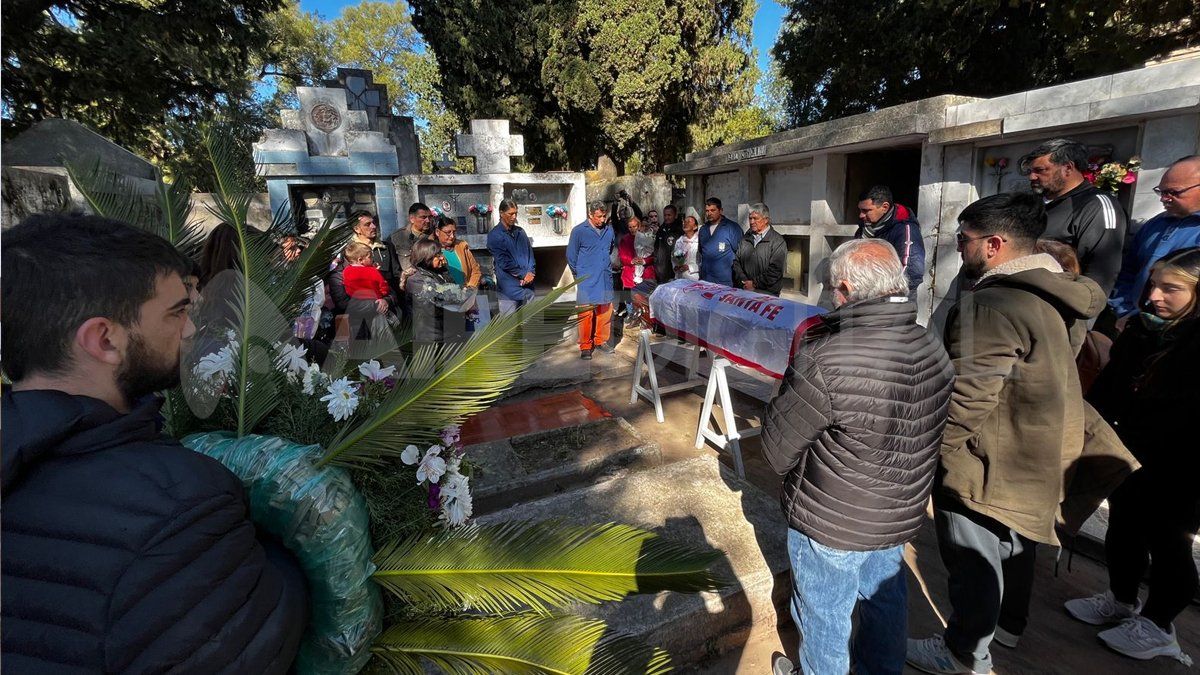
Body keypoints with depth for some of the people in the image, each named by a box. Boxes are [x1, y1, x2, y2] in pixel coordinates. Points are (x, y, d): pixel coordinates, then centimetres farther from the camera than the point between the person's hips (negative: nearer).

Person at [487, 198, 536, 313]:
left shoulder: (520, 231, 14)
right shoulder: (494, 235, -3)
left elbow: (529, 252, 12)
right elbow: (503, 261, -9)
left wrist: (531, 272, -5)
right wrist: (523, 274, -10)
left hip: (528, 285, 5)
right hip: (509, 286, -5)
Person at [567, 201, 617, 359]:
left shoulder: (609, 230, 7)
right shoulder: (579, 231, -6)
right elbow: (571, 255, 1)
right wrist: (580, 274, 7)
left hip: (606, 279, 5)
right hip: (587, 282, -4)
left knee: (606, 311, 10)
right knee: (586, 314, -2)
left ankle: (601, 340, 26)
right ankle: (585, 346, 9)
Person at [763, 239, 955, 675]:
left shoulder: (824, 361, -32)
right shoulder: (935, 351, -8)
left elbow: (776, 450, -21)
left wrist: (801, 366, -8)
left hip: (830, 523, -7)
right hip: (901, 514, 7)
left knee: (824, 614, 18)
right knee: (885, 600, 29)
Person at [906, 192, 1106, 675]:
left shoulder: (991, 305, -27)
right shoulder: (1060, 297, 4)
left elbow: (966, 399, -29)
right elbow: (1049, 380, 14)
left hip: (988, 466, -10)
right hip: (1037, 461, 10)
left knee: (973, 560, 8)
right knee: (1014, 544, 27)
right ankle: (1007, 623, 48)